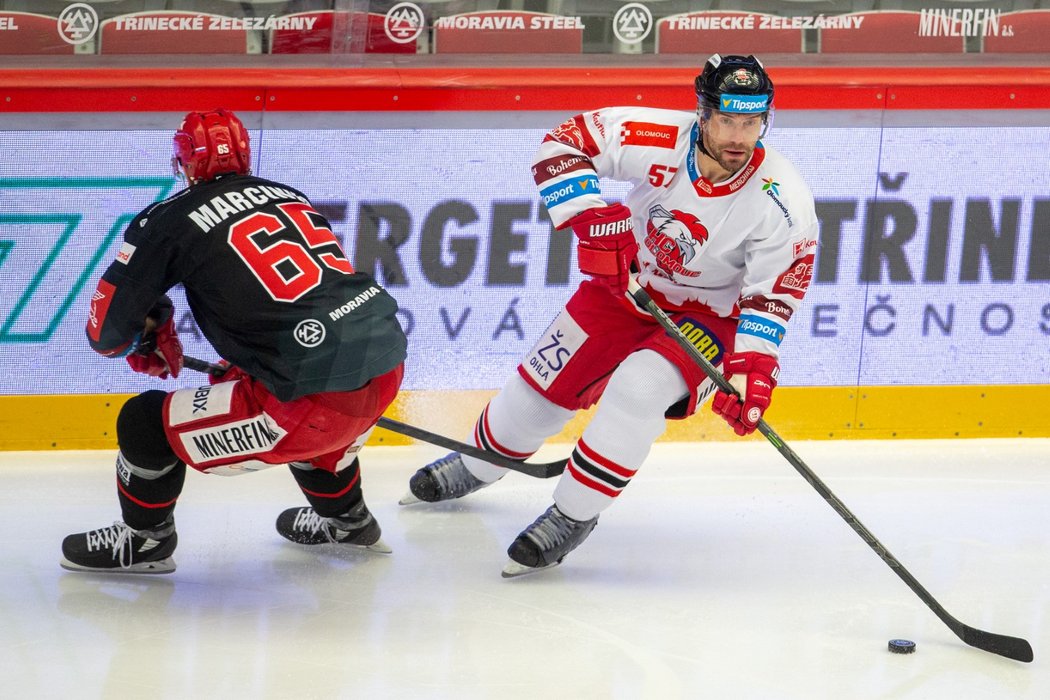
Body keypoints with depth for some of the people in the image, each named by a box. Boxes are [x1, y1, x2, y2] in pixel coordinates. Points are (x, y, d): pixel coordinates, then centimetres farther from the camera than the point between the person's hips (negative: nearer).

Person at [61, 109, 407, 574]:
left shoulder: (171, 220, 2)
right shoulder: (290, 196, 21)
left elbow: (106, 329, 6)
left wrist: (146, 340, 29)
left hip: (317, 401, -7)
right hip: (386, 363, 7)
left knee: (148, 422, 9)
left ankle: (144, 542, 30)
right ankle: (347, 520, 55)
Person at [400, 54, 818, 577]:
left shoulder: (783, 201, -29)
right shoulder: (658, 139, -28)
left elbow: (773, 294, -22)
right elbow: (565, 143, -20)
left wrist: (750, 370, -34)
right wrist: (591, 216, -32)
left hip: (710, 313, -3)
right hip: (629, 282, 3)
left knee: (638, 388, -29)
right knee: (545, 379, 11)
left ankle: (573, 515, -11)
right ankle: (476, 466, 42)